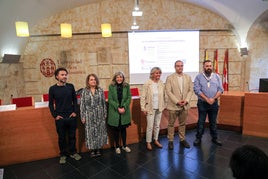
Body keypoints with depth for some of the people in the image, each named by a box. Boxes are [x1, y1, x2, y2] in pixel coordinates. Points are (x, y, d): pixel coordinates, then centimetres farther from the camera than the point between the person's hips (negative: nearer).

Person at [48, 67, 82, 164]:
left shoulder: (70, 86, -1)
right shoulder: (52, 88, -4)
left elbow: (74, 100, 5)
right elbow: (51, 104, 1)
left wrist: (75, 111, -1)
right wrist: (55, 115, -4)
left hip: (71, 117, 1)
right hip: (60, 118, -1)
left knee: (72, 136, 13)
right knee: (61, 137, 11)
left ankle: (73, 152, 31)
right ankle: (63, 154, 30)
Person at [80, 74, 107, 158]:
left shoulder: (100, 90, 3)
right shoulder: (84, 91, -1)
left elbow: (104, 103, 5)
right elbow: (82, 105, -1)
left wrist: (105, 114, 4)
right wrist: (83, 116, -4)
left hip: (100, 115, 2)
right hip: (89, 116, -1)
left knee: (100, 131, 7)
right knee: (90, 132, 5)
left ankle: (98, 149, 23)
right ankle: (92, 150, 21)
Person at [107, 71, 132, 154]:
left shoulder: (126, 86, -3)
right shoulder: (111, 86, -6)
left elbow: (129, 98, -2)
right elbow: (110, 99, -7)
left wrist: (124, 107, -14)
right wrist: (118, 107, -16)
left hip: (124, 111, 1)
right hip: (114, 112, -1)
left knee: (123, 129, 14)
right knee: (115, 129, 10)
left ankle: (124, 146, 32)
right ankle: (117, 147, 29)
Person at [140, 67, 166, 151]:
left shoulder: (161, 83, 2)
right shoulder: (147, 83, -10)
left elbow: (163, 95, 8)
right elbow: (143, 97, -9)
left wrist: (163, 105, 4)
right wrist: (143, 108, -10)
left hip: (159, 108, 4)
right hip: (150, 108, -4)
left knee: (157, 125, 15)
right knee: (150, 126, 1)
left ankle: (156, 140, 32)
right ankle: (148, 142, 19)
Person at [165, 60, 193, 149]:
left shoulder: (188, 77, 8)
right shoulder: (170, 78, -5)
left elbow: (190, 90, 5)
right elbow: (168, 91, -10)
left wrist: (186, 100, -9)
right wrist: (177, 102, -16)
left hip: (185, 105, 4)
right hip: (173, 105, -3)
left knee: (182, 124, 15)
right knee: (171, 124, 7)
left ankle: (182, 139, 29)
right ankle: (170, 140, 20)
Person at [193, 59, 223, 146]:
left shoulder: (217, 76, 6)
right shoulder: (198, 77, -4)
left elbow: (220, 89, 1)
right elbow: (197, 90, -12)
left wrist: (214, 99, -13)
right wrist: (207, 99, -17)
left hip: (214, 103, 3)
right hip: (202, 103, -2)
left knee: (213, 122, 14)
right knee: (201, 122, 6)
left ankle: (214, 138, 30)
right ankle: (198, 138, 19)